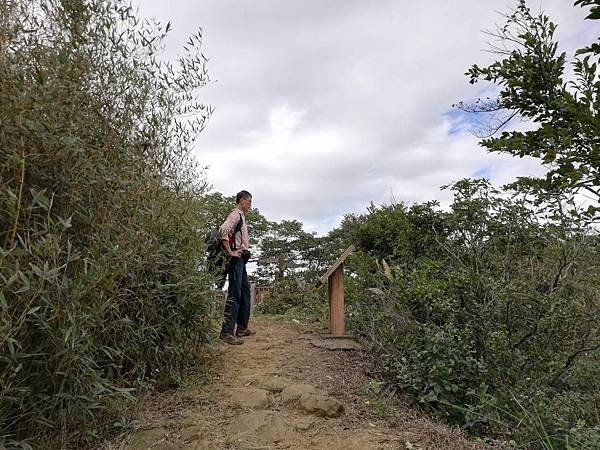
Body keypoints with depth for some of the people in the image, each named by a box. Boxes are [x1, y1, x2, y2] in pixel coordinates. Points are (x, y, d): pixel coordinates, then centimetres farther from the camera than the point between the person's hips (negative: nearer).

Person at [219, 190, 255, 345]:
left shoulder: (241, 216, 21)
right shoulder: (235, 214, -9)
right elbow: (223, 230, -28)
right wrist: (230, 252, -23)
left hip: (241, 260, 10)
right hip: (236, 259, -10)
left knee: (245, 292, 14)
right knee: (234, 294, -11)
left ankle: (242, 327, 24)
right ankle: (227, 331, -8)